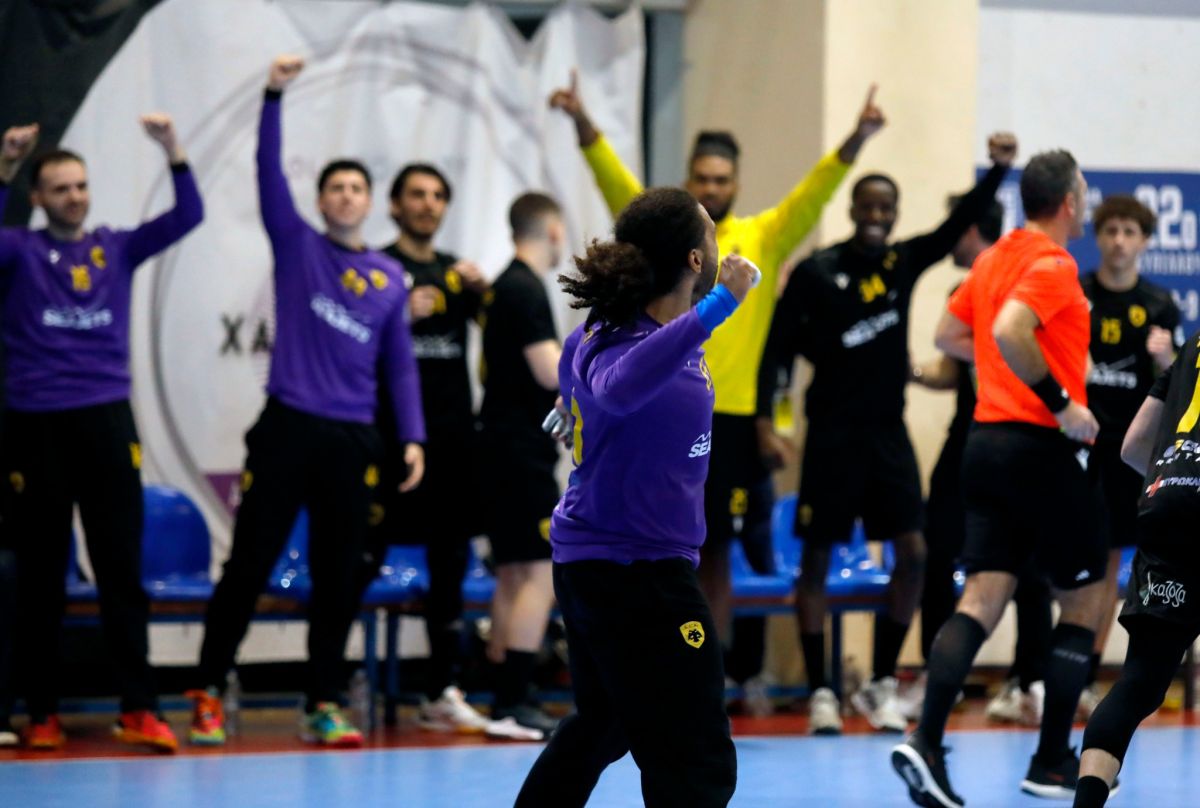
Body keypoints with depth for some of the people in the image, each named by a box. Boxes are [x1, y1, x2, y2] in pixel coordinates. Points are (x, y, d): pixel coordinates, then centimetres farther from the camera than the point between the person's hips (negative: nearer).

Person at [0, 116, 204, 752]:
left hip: (106, 420, 1)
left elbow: (187, 216, 0)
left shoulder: (116, 248, 10)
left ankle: (138, 708, -3)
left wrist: (173, 150, -15)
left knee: (122, 567, -2)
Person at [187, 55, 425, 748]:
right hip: (288, 430, -3)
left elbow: (400, 364, 13)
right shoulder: (297, 246, 4)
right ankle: (210, 691, 8)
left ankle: (324, 705, 10)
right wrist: (276, 95, -19)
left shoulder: (390, 278, 11)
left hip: (354, 442, 3)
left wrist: (413, 437, 2)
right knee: (250, 565, -1)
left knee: (339, 578, 4)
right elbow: (270, 170, -8)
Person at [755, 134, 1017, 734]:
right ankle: (819, 694, 8)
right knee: (817, 557, 0)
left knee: (913, 553, -2)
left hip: (888, 431, 4)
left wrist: (998, 170, -18)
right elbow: (777, 350, -5)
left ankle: (881, 685, 9)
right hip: (832, 433, -4)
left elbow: (961, 223, -4)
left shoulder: (903, 262, 5)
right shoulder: (816, 272, -6)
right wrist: (764, 423, -13)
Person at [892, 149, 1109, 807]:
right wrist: (1063, 403, -20)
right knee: (1085, 599, 8)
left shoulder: (996, 258, 14)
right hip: (1041, 447, -7)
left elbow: (949, 336, 24)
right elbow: (1009, 332, -28)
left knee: (983, 596, 1)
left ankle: (925, 741, -17)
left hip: (987, 439, 7)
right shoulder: (1054, 264, -12)